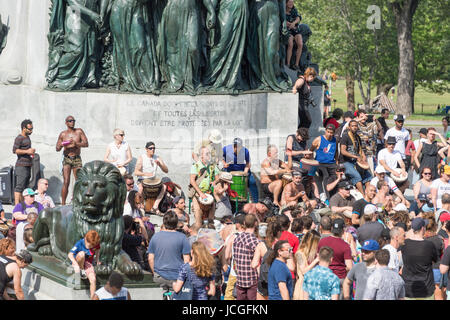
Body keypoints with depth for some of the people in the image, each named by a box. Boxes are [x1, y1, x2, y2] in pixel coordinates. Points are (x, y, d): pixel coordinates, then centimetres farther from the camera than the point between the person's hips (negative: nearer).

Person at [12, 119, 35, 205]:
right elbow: (15, 150, -21)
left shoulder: (27, 138, 20)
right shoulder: (19, 138, -10)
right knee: (19, 186, -14)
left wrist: (31, 152, 18)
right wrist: (27, 151, -22)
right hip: (21, 166, -10)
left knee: (25, 187, 11)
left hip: (28, 166, 10)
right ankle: (17, 205, -18)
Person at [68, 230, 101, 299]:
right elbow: (70, 254, -28)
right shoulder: (80, 243, -22)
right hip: (77, 262, -3)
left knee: (93, 280, -25)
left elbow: (97, 250, 16)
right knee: (82, 253, -39)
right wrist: (76, 265, -39)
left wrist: (97, 260, 7)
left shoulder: (96, 244, -10)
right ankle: (82, 270, -14)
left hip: (88, 263, 3)